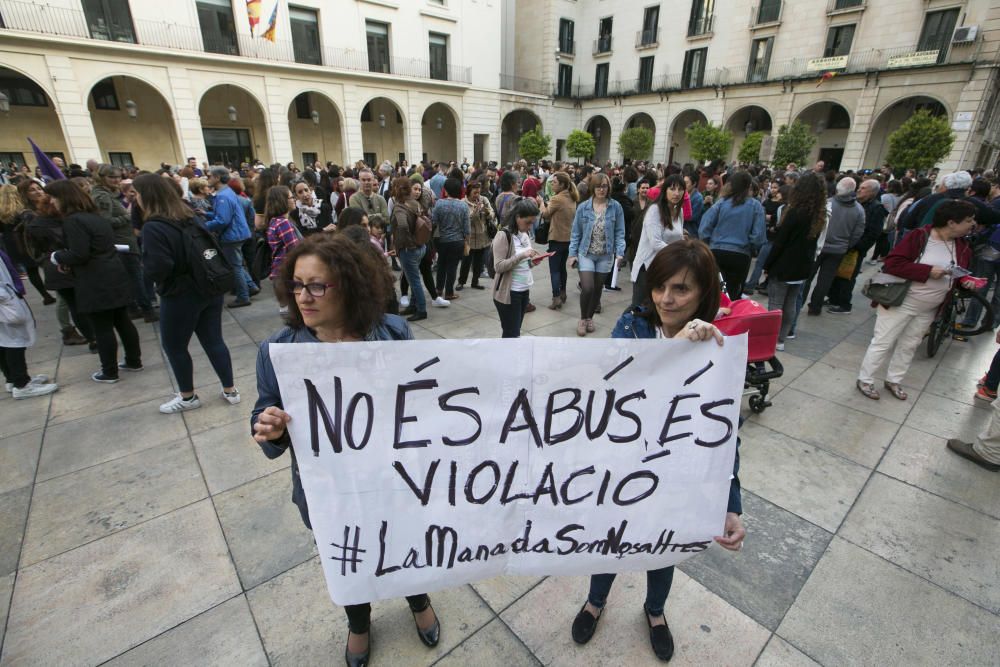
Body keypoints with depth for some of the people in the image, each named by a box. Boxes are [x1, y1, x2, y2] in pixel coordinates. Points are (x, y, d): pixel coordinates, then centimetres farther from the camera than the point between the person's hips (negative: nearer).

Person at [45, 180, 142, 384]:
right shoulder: (95, 216, 14)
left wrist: (57, 257, 0)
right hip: (115, 278, 9)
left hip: (95, 284, -9)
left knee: (102, 329, 1)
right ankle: (134, 361, 24)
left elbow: (79, 255, -19)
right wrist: (67, 260, 12)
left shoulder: (73, 220, -15)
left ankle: (109, 373, 11)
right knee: (123, 321, 15)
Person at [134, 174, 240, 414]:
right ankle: (230, 390, 19)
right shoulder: (190, 217, 6)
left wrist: (143, 261, -2)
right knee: (214, 341, 12)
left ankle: (188, 397, 25)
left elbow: (158, 267, -22)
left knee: (174, 347, 12)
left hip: (180, 296, -7)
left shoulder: (153, 227, -17)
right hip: (210, 289, 7)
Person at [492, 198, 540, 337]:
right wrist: (521, 255, -28)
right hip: (508, 293, -8)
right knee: (511, 334, -3)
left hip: (524, 290, 8)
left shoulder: (525, 234, 10)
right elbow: (499, 266, -20)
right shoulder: (503, 235, -14)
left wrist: (532, 261, -2)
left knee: (515, 332, 14)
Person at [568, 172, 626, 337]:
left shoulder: (616, 207, -4)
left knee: (597, 289, 11)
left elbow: (620, 232, -1)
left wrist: (620, 252, -12)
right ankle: (582, 318, 13)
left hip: (606, 256, 1)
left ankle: (590, 317, 33)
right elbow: (575, 233, 1)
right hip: (586, 254, -1)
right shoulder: (583, 207, -4)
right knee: (587, 288, -11)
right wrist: (572, 254, -5)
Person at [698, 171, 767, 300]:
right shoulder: (756, 206, 0)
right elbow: (758, 236, -5)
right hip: (740, 255, 0)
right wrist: (752, 250, 14)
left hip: (717, 252, 0)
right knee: (733, 293, 10)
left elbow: (704, 228, -5)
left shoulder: (722, 203, 0)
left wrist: (707, 245, 10)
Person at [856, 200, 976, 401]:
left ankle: (893, 380, 31)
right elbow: (892, 263, -24)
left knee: (909, 346, 17)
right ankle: (864, 380, 13)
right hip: (900, 301, -7)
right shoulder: (919, 236, -18)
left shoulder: (963, 247, 2)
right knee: (882, 343, 1)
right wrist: (927, 271, -27)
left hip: (928, 309, 7)